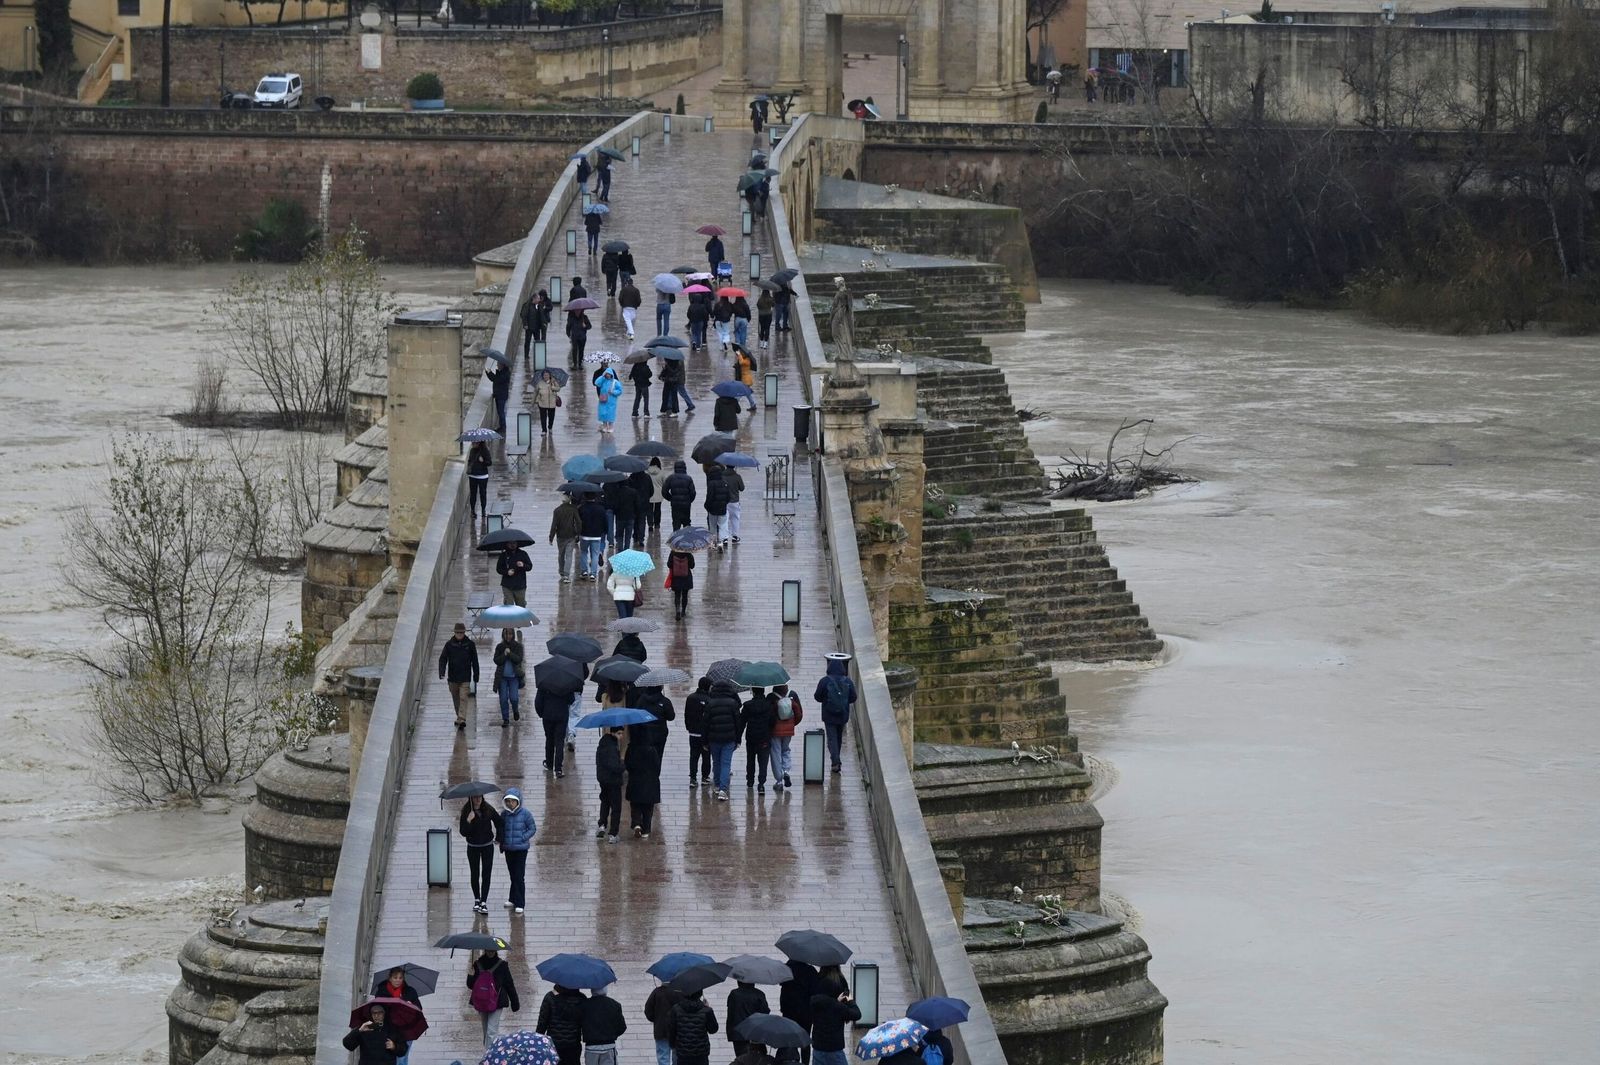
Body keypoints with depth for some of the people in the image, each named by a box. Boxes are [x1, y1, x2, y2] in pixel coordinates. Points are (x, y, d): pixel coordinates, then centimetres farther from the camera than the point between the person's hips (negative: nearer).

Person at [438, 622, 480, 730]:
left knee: (463, 698, -13)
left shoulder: (470, 644, 1)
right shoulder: (449, 644, 1)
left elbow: (475, 661, 7)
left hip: (465, 678, -2)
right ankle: (459, 717, 28)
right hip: (452, 677, 2)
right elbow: (443, 659, -3)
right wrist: (442, 673, -17)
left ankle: (461, 719, -19)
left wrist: (476, 676, 8)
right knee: (456, 700, 13)